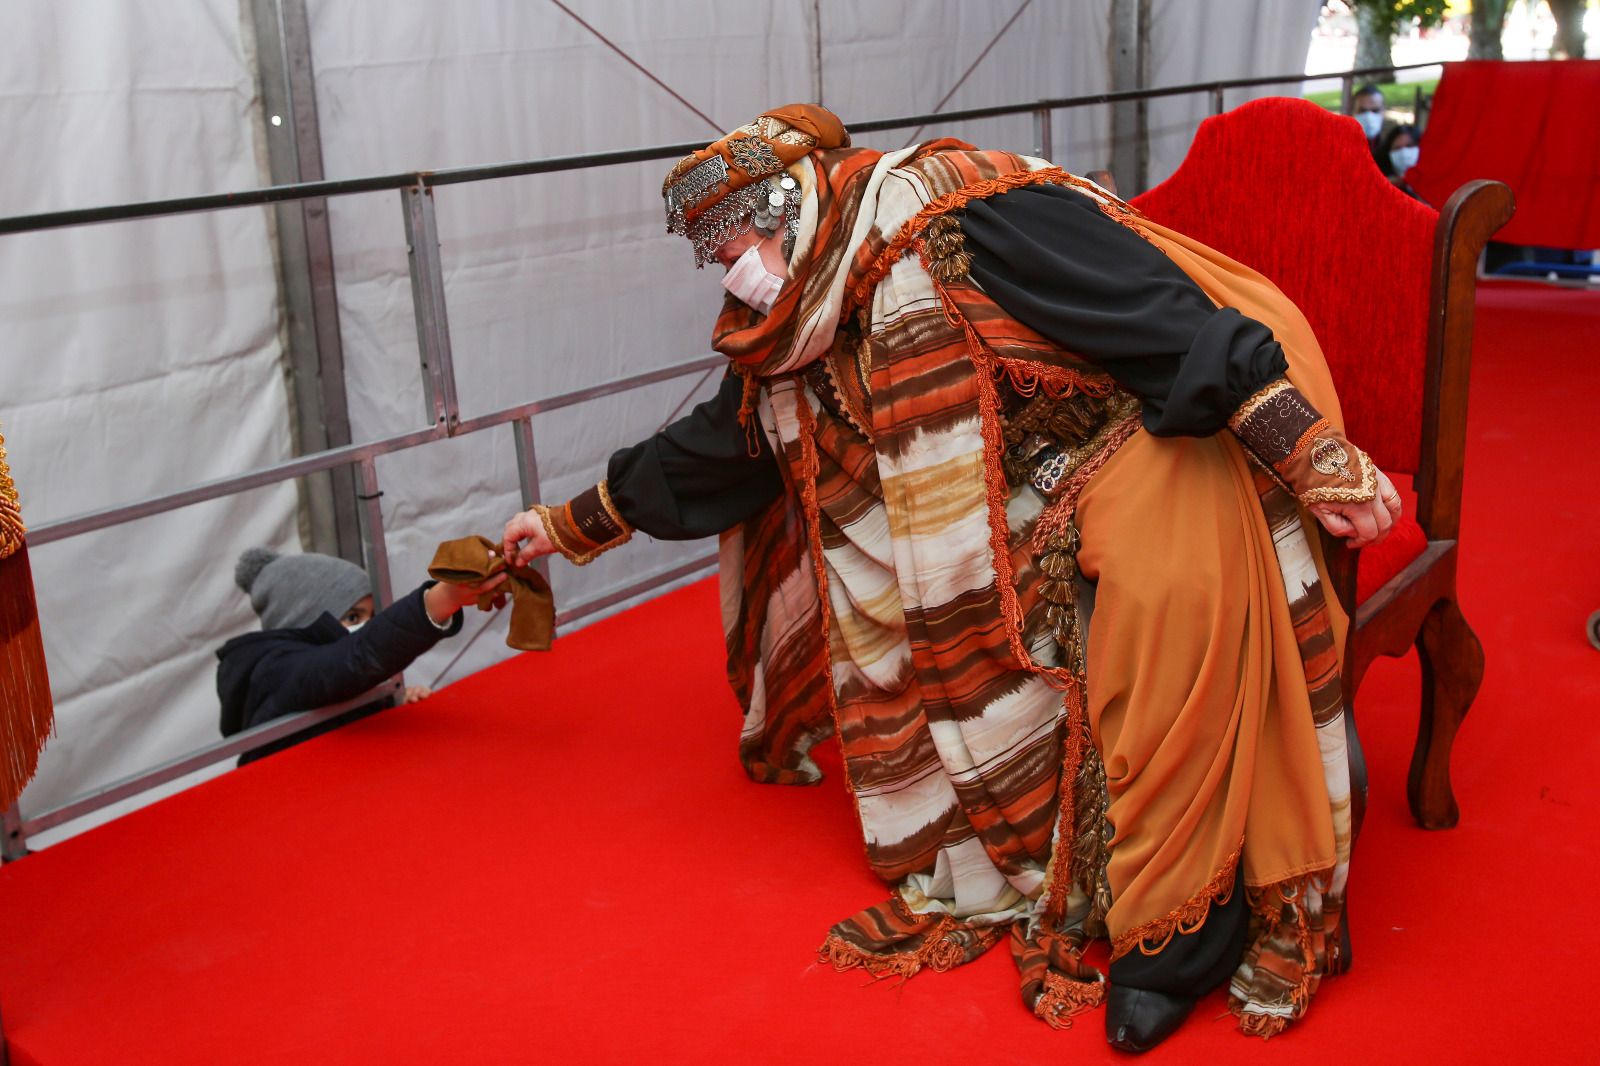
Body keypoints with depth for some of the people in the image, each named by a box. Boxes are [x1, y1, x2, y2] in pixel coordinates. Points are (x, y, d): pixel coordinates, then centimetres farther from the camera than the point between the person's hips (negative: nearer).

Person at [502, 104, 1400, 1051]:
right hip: (1024, 516, 8)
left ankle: (1184, 914, -21)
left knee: (1166, 586, -36)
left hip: (1148, 437, -8)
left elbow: (1161, 311, -23)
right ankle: (983, 874, 4)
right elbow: (703, 453, 21)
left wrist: (1314, 454, -27)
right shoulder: (802, 345, 7)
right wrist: (572, 523, 28)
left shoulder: (962, 212, -19)